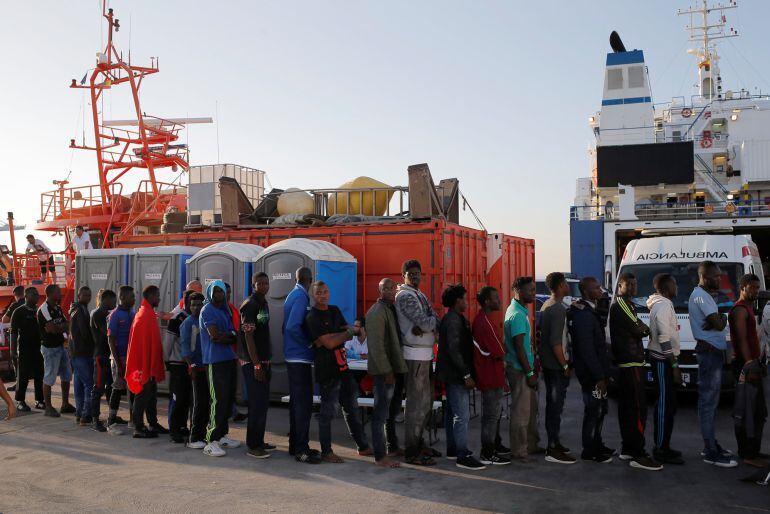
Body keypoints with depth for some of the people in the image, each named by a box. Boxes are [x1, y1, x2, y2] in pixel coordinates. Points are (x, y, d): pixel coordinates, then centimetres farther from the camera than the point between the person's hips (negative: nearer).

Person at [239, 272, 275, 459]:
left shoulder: (264, 304, 14)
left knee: (263, 403, 14)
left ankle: (259, 441, 23)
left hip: (264, 361, 9)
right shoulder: (249, 305, -14)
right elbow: (248, 336, -19)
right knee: (257, 404, -7)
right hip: (253, 363, -9)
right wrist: (257, 365, -22)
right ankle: (252, 446, 0)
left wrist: (266, 361, 19)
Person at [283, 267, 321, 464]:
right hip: (301, 358, -10)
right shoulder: (301, 297, -15)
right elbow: (293, 327, -25)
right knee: (304, 403, -7)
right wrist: (309, 344, -13)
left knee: (296, 402, 14)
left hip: (293, 357, 10)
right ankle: (301, 449, -4)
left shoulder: (293, 295, 13)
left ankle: (295, 445, 22)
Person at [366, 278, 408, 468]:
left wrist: (395, 369, 12)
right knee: (381, 413, -4)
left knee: (393, 411, 17)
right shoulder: (377, 312, -13)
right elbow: (376, 345, -19)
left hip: (393, 368, 9)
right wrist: (387, 372, -20)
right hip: (383, 371, -9)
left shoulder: (392, 309, 15)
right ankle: (380, 456, 2)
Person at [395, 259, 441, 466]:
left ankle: (419, 443, 28)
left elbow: (435, 321, 6)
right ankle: (412, 452, 1)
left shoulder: (419, 294, 16)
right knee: (417, 403, -6)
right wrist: (432, 320, 0)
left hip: (426, 353, 10)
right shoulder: (405, 296, -13)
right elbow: (426, 323, -20)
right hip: (415, 355, -10)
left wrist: (422, 326, -14)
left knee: (426, 400, 17)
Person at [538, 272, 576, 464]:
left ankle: (554, 442, 26)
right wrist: (565, 365, -17)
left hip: (547, 363, 10)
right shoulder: (558, 309, -19)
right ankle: (553, 450, -3)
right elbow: (555, 342, -23)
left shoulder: (546, 305, 11)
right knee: (556, 405, -6)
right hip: (556, 365, -10)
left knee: (552, 403, 16)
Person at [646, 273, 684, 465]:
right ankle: (661, 450, -4)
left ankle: (662, 446, 21)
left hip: (661, 358, 11)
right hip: (663, 360, -11)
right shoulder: (663, 305, -16)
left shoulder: (661, 304, 17)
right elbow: (664, 339, -21)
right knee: (666, 405, -8)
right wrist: (674, 366, -21)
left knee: (666, 404, 14)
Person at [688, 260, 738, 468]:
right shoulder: (701, 296, -16)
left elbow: (719, 322, 13)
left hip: (713, 352, 11)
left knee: (710, 400, 15)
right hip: (709, 351, -11)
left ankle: (711, 444, 24)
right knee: (708, 400, -8)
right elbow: (719, 324, -22)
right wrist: (722, 317, -1)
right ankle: (711, 453, -6)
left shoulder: (704, 295, 18)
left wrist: (719, 318, -9)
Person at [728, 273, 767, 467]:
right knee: (747, 412, -9)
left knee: (757, 412, 14)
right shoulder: (740, 309, -11)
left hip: (752, 364, 11)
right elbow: (741, 340, -19)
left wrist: (757, 364, 21)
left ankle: (752, 451, 21)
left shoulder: (748, 309, 21)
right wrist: (750, 366, -24)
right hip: (746, 365, -11)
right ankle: (748, 454, -6)